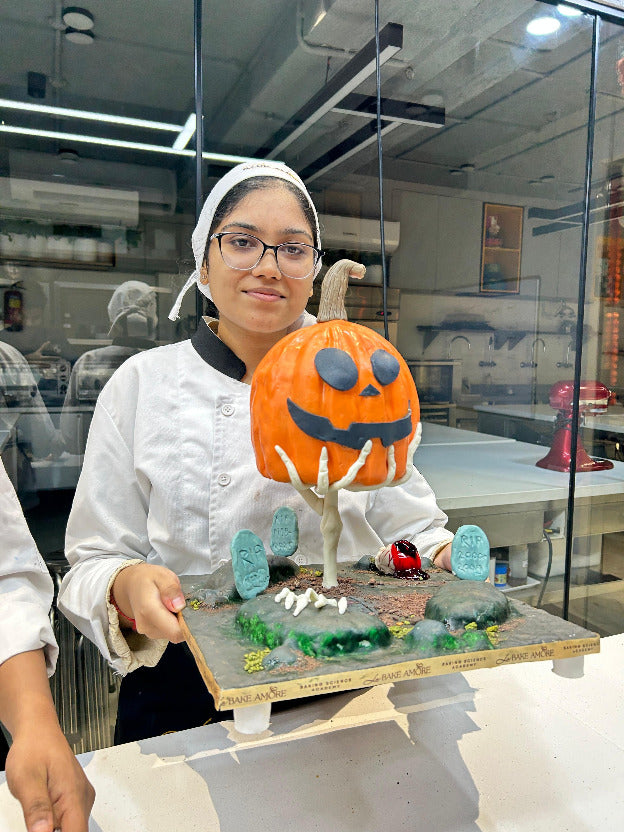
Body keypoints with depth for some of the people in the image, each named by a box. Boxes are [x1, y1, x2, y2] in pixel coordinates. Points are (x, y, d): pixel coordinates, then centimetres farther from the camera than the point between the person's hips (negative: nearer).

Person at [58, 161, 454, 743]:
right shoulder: (142, 384, -2)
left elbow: (410, 526, 6)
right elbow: (95, 559, 0)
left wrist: (447, 556, -14)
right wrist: (127, 587, -21)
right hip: (185, 693, 0)